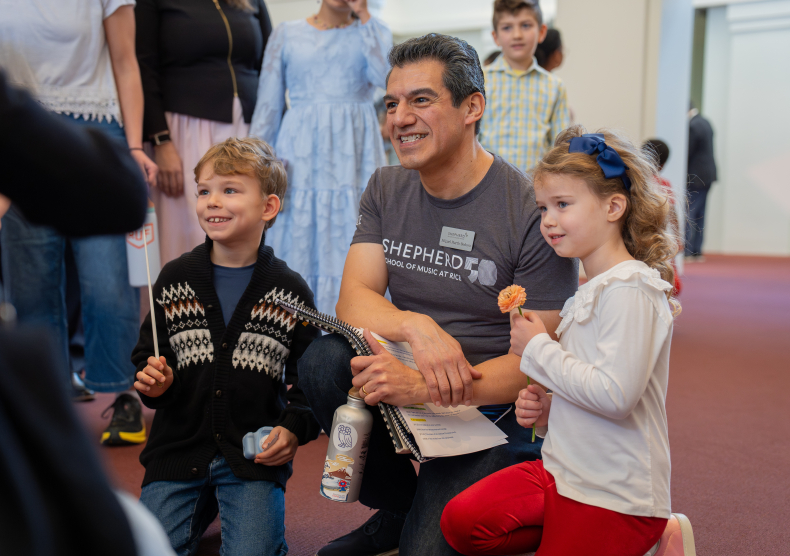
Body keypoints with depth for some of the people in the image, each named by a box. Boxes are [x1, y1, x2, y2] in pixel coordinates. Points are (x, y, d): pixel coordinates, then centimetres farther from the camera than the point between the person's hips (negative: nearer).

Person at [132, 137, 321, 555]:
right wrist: (153, 382, -9)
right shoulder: (175, 279, 3)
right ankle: (202, 509, 24)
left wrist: (295, 428, -14)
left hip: (255, 455, -2)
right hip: (179, 447, 3)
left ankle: (246, 508, 17)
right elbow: (147, 357, 12)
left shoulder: (290, 291, -2)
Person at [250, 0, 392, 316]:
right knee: (297, 247, -1)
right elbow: (268, 106, 8)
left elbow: (387, 76, -11)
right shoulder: (286, 35, 10)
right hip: (300, 159, 0)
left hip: (355, 157, 0)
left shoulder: (374, 32, 11)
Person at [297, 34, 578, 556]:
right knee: (325, 359, -25)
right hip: (409, 382, 5)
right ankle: (395, 506, 0)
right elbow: (354, 298, -7)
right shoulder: (386, 190, 3)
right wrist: (415, 327, -30)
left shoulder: (532, 212, -15)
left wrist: (423, 388, -28)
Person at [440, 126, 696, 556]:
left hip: (616, 495, -9)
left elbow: (615, 395, -27)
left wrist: (538, 348, -16)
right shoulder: (590, 291, 13)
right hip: (563, 471, 9)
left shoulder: (630, 288, -17)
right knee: (460, 521, -5)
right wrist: (547, 412, 3)